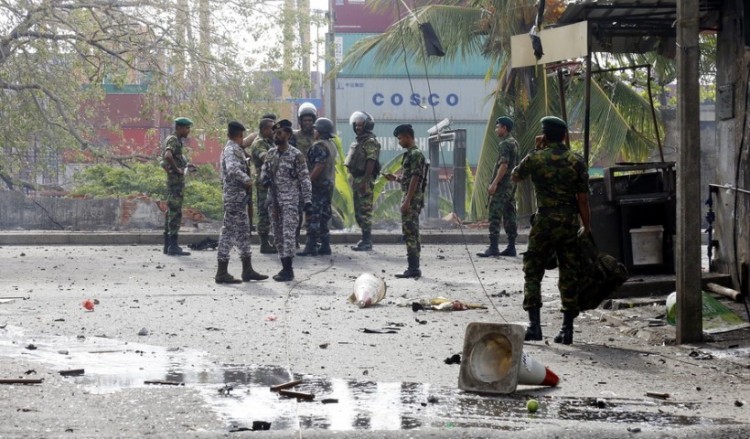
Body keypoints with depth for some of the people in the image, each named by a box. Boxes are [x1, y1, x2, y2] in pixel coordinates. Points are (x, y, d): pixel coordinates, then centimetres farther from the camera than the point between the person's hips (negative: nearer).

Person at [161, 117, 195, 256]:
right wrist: (177, 169, -21)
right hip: (176, 181, -10)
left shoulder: (176, 141, 18)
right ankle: (173, 246, -11)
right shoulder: (174, 141, -14)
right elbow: (168, 156, -33)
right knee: (176, 213, -10)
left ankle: (168, 245, 16)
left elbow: (166, 158, 27)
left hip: (173, 182, 10)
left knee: (171, 212, 12)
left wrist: (185, 166, 19)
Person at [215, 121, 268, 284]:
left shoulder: (231, 148, 16)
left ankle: (248, 270, 19)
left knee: (243, 232, 14)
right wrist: (248, 180, -21)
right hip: (235, 196, -10)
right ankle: (222, 273, -4)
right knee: (229, 232, -7)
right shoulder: (232, 150, -15)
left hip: (240, 197, 10)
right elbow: (232, 169, -32)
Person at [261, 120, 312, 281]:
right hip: (273, 200, 7)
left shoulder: (296, 155, -8)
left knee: (288, 233, -12)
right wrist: (264, 178, -6)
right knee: (278, 235, 10)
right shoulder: (271, 153, 9)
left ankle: (288, 270, -13)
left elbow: (304, 178, -8)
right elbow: (264, 169, 19)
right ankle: (285, 267, 17)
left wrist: (307, 200, -13)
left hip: (290, 201, -7)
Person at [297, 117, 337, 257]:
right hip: (329, 185, 10)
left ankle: (311, 247, -11)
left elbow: (319, 167, -23)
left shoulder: (319, 146, -15)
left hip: (318, 186, -10)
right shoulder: (331, 146, 16)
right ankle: (325, 246, 15)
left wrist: (308, 181, -21)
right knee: (323, 216, 13)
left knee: (313, 217, -9)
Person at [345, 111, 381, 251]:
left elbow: (371, 162, -19)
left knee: (365, 211, -10)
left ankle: (367, 242, -9)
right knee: (358, 212, 13)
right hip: (356, 180, 10)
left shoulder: (370, 142, -12)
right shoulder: (358, 142, 19)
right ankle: (365, 239, 19)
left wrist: (364, 181, -23)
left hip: (365, 181, -10)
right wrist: (354, 181, 18)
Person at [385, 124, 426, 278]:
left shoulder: (415, 154, -14)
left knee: (410, 232, -10)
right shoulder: (410, 154, 17)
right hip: (410, 198, 10)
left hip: (413, 199, -10)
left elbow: (415, 179, -19)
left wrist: (407, 201, -22)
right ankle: (414, 268, 14)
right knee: (410, 233, 11)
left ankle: (413, 268, -11)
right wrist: (396, 179, 15)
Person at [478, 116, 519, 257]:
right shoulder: (514, 143, 16)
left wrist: (494, 183, -22)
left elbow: (504, 165, -21)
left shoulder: (505, 144, -13)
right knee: (509, 216, 10)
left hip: (502, 185, -10)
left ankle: (493, 247, -15)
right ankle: (511, 247, 10)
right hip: (512, 185, 10)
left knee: (495, 216, -11)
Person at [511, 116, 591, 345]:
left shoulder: (535, 158, -4)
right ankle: (567, 328, 5)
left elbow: (515, 177, 16)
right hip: (570, 224, 2)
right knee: (569, 275, 7)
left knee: (533, 272, 7)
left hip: (544, 223, -2)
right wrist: (587, 229, 6)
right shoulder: (577, 161, -1)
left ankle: (534, 324, -3)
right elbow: (583, 199, -2)